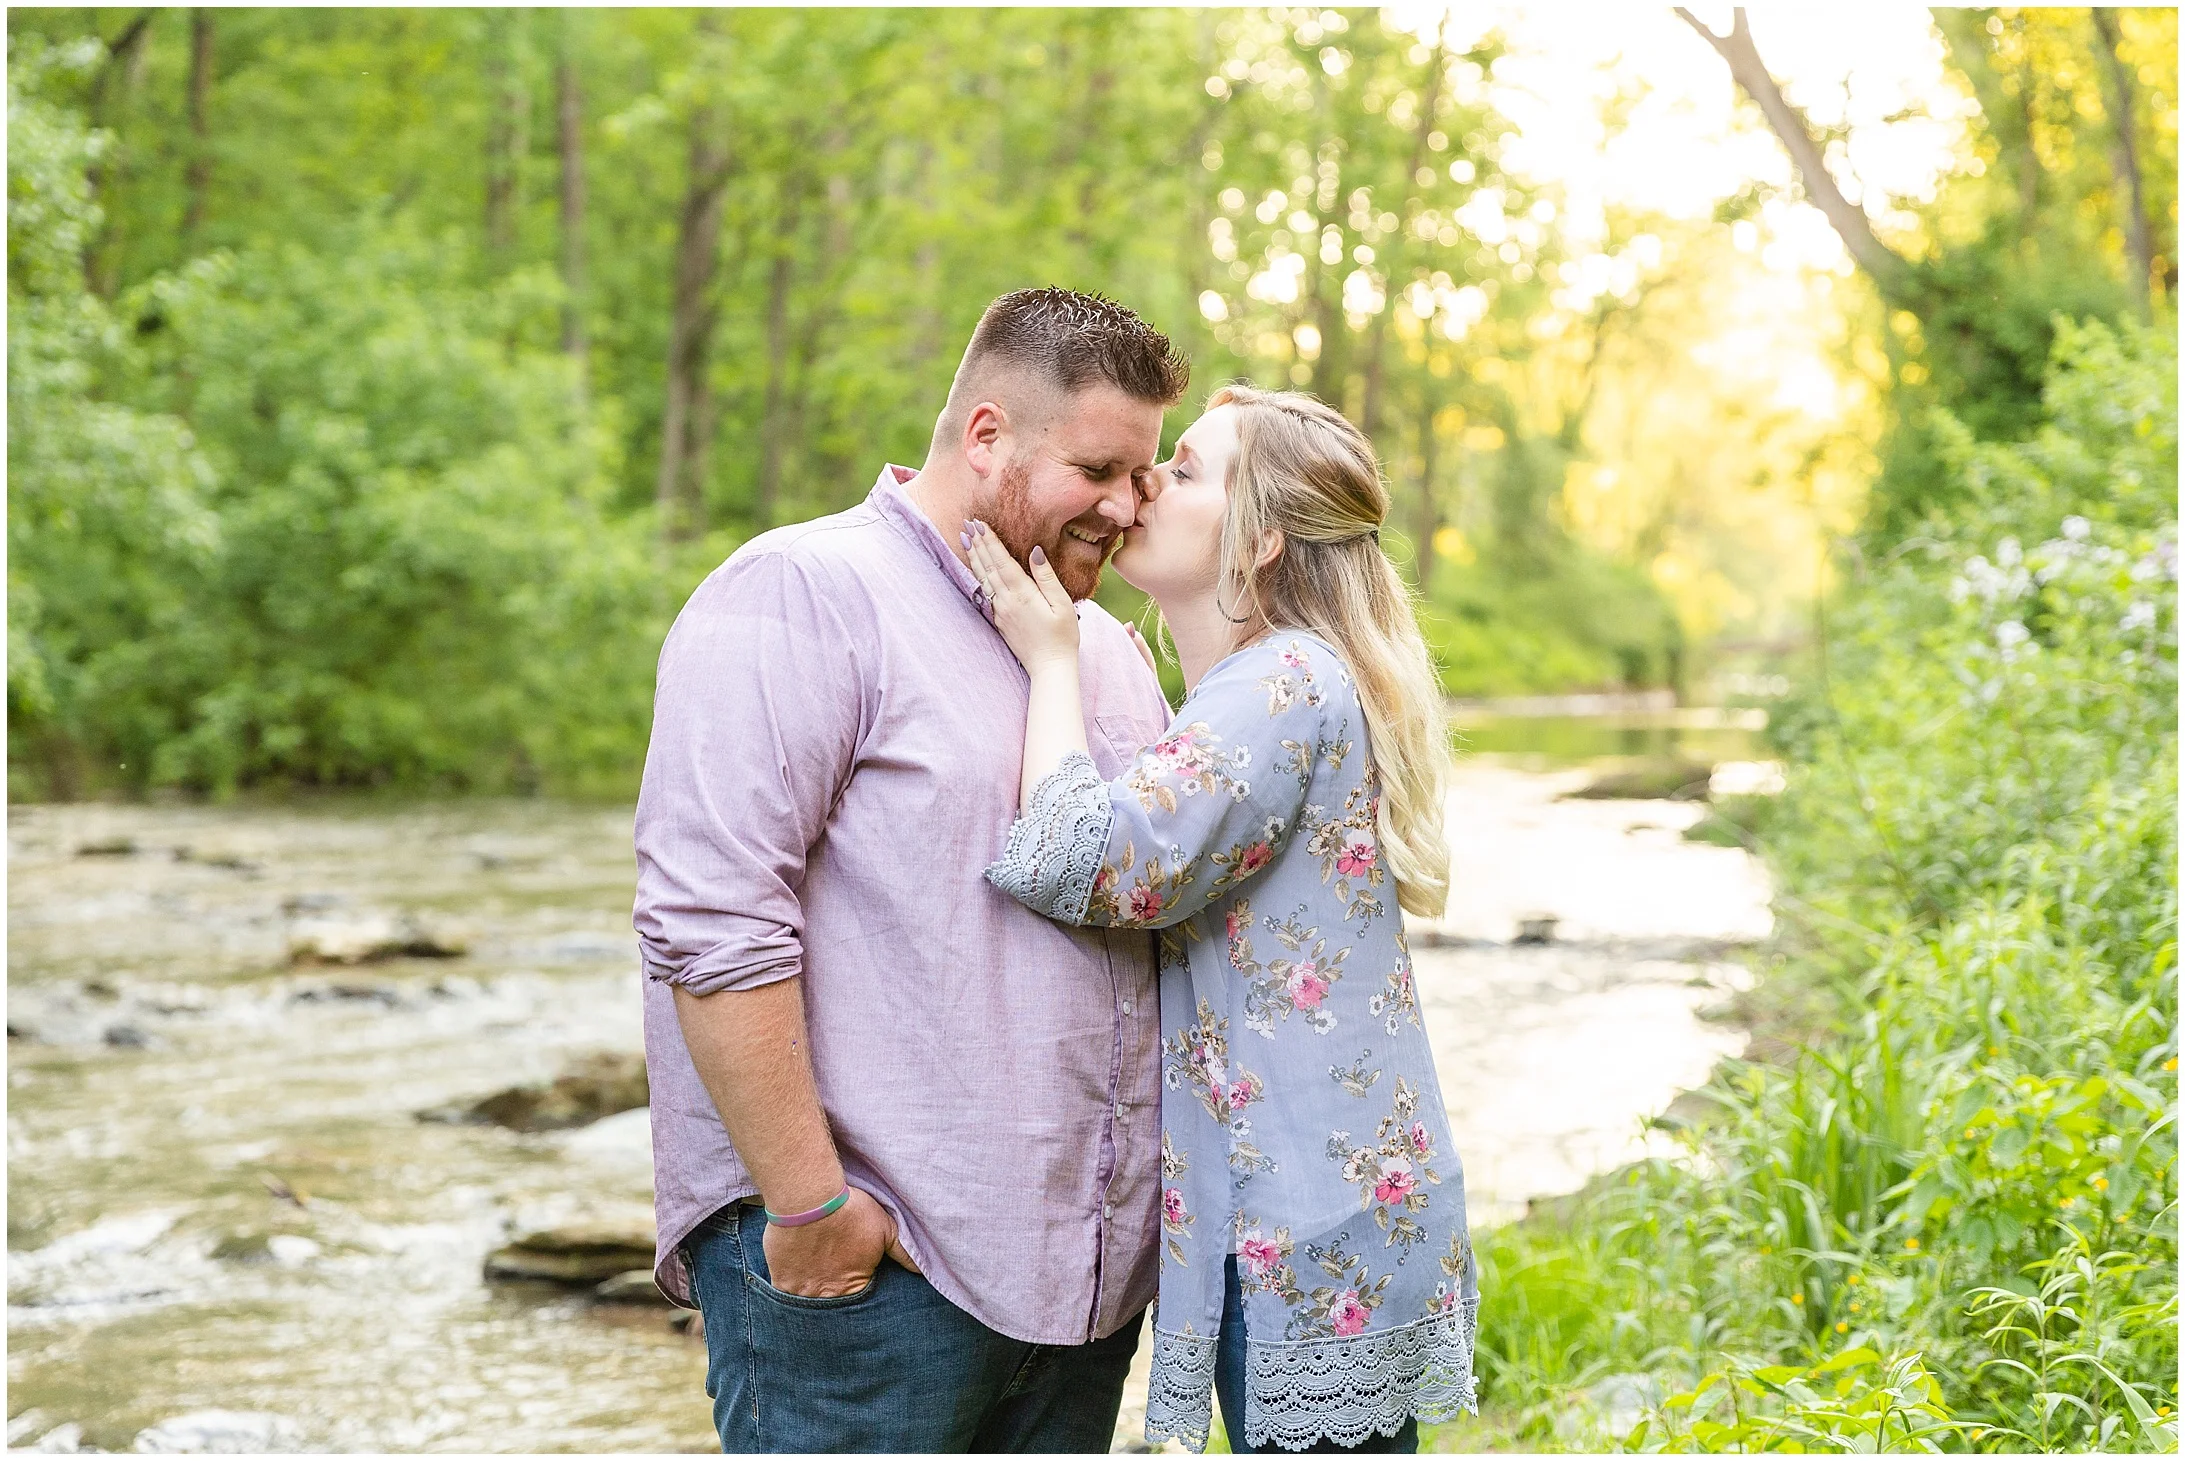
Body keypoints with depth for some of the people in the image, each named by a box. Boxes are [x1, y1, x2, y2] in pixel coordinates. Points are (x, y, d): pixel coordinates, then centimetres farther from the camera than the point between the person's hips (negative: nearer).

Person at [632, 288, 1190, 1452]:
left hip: (1086, 1263, 8)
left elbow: (1169, 899, 27)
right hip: (861, 1264, -8)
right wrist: (807, 1201, -19)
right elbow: (709, 920, -18)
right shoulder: (805, 595, -9)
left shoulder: (1105, 646, 18)